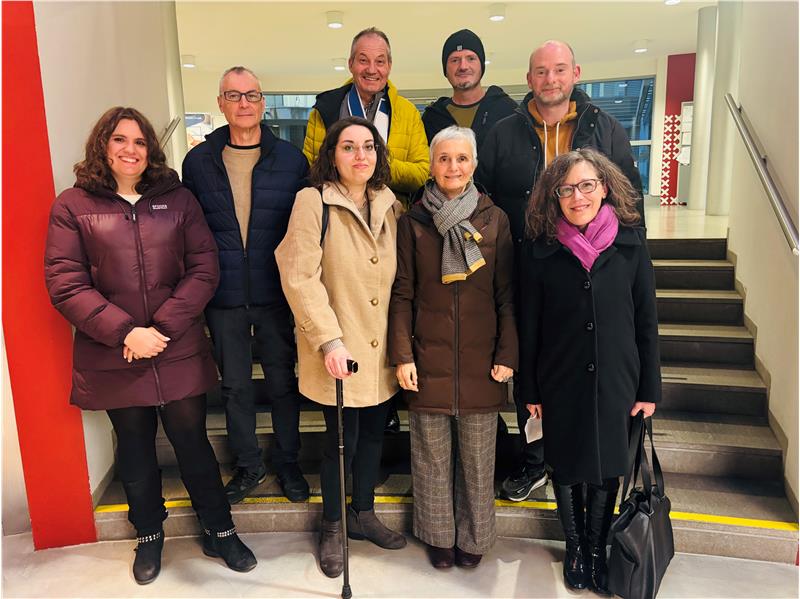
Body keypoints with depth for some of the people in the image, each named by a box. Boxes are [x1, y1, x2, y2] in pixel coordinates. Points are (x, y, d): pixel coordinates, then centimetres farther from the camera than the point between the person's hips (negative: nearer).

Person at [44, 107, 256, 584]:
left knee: (193, 443, 10)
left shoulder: (178, 199, 2)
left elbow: (204, 269, -4)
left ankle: (220, 531, 30)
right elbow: (65, 284, -7)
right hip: (112, 359, 0)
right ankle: (149, 535, 39)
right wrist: (124, 332, -16)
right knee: (135, 450, 17)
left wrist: (164, 326, -13)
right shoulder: (73, 205, -1)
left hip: (179, 352, 0)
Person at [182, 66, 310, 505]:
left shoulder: (290, 159, 0)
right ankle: (248, 465, 30)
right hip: (223, 296, 2)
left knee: (282, 380, 10)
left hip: (276, 292, -1)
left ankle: (286, 462, 29)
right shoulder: (198, 161, 4)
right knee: (234, 383, 12)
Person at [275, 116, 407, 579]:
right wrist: (329, 339, -22)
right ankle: (333, 528, 29)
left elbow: (397, 276, 11)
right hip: (339, 350, -5)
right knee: (342, 441, 6)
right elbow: (299, 277, -17)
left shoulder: (389, 204, 7)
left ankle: (364, 514, 38)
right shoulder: (313, 201, -10)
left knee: (374, 433, 15)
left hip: (381, 347, 5)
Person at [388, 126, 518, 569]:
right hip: (428, 359, 0)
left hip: (481, 361, 0)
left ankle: (473, 538, 31)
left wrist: (507, 355, -3)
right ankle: (439, 535, 30)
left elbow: (506, 294, 2)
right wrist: (402, 355, -5)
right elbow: (402, 293, 1)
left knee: (478, 456, 11)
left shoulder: (494, 220, 2)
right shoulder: (413, 221, 2)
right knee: (432, 455, 11)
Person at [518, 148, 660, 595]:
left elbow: (646, 319, -1)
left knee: (607, 469, 13)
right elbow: (530, 326, -1)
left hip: (616, 381, 0)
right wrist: (530, 390, 0)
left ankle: (598, 549, 35)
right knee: (566, 467, 14)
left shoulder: (631, 242, -5)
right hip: (560, 382, 0)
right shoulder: (541, 251, -6)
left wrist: (649, 387, 0)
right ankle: (575, 548, 36)